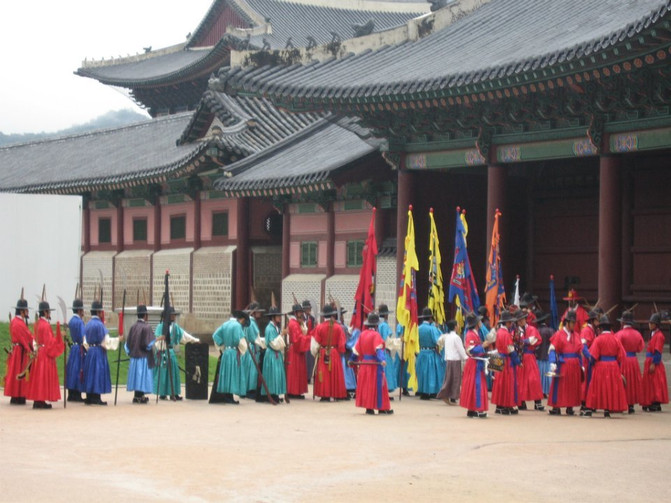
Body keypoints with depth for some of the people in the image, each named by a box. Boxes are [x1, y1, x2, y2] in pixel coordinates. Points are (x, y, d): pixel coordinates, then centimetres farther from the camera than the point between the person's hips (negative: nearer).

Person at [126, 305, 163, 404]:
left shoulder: (133, 327, 3)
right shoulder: (146, 327, -15)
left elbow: (128, 343, 8)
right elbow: (148, 343, -17)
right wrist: (157, 339, -3)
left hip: (134, 356, 6)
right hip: (143, 356, -6)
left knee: (136, 374, 12)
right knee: (142, 375, 0)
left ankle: (137, 396, 16)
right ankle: (140, 396, 0)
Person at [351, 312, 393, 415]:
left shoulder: (362, 334, 6)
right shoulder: (376, 335, -12)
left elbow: (357, 349, 12)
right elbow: (378, 349, -25)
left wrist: (352, 359, 24)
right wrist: (382, 359, -35)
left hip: (364, 364, 6)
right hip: (375, 365, -6)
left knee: (366, 386, 9)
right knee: (378, 386, -1)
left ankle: (368, 408, 8)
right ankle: (382, 408, 1)